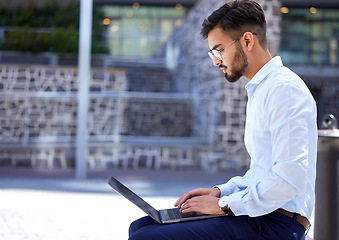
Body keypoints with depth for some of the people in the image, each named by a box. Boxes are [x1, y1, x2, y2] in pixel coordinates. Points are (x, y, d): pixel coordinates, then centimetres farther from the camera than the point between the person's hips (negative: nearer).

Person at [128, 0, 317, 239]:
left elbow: (290, 179, -22)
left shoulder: (285, 88, -12)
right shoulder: (259, 91, 21)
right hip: (253, 212, 10)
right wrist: (221, 191, 10)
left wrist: (225, 204, -14)